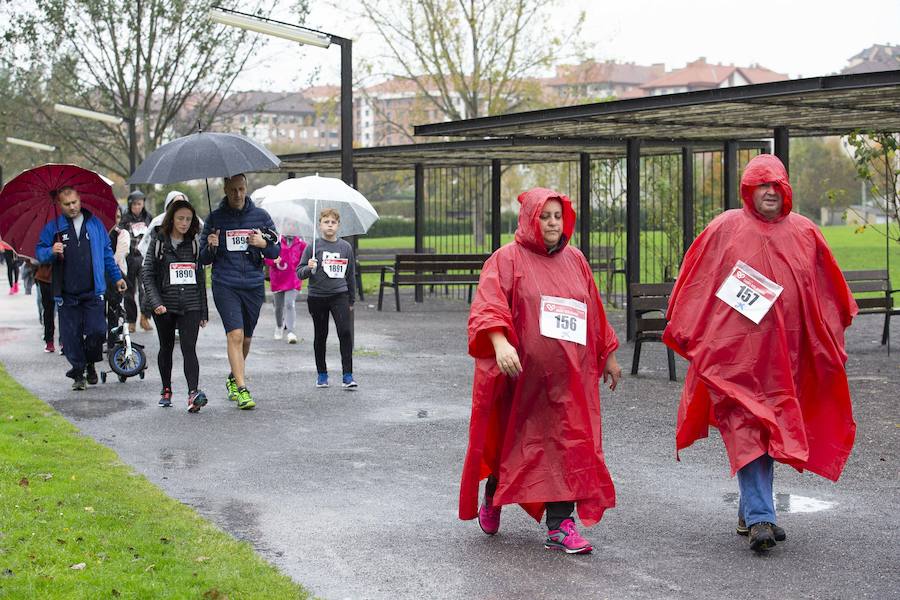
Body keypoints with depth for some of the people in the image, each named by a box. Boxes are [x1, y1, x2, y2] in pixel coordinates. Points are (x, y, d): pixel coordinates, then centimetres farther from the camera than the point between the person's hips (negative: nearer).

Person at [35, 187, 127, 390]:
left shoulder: (95, 224, 9)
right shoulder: (53, 227, 5)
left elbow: (107, 253, 18)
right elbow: (40, 252, 4)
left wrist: (117, 277, 18)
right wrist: (52, 251, -17)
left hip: (93, 291, 0)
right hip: (67, 294, 0)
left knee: (97, 331, -7)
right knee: (71, 335, 1)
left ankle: (90, 364, 18)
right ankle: (78, 372, 15)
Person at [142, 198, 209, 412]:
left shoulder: (194, 244, 8)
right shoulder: (159, 242, 1)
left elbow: (201, 278, 13)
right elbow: (147, 274, -3)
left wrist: (204, 311, 11)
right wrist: (156, 302, -16)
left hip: (190, 305, 0)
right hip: (164, 305, 0)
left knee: (189, 348, -13)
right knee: (166, 347, 13)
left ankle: (193, 394, -26)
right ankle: (166, 391, 29)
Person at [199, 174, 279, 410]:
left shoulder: (260, 216, 7)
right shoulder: (215, 218, 4)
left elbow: (276, 251, 9)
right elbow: (204, 259, 7)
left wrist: (264, 244, -12)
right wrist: (211, 247, -15)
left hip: (254, 285, 3)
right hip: (225, 286, -2)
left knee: (246, 338, 13)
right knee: (235, 335, -14)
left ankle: (233, 379, 35)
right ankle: (242, 389, -15)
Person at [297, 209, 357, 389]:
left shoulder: (346, 247, 6)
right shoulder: (313, 247, -1)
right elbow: (299, 273, 0)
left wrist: (351, 300, 18)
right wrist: (309, 268, -22)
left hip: (339, 295, 1)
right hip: (317, 297, 0)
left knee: (345, 332, -13)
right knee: (320, 336, 9)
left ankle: (347, 376, -10)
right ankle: (322, 374, 23)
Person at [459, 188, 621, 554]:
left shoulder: (574, 260, 11)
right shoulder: (507, 259, -5)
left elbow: (593, 313, 19)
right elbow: (489, 305, -19)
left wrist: (607, 356, 22)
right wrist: (500, 344, -36)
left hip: (566, 376, 4)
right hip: (519, 374, -3)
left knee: (566, 443, -3)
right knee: (510, 439, 11)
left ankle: (560, 526, 1)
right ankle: (491, 501, 37)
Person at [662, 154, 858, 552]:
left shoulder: (804, 233, 8)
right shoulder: (725, 229, -1)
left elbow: (830, 291, 17)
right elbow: (693, 283, 3)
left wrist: (830, 335, 16)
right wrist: (688, 333, 1)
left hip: (783, 354, 4)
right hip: (734, 351, -4)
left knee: (772, 428, 10)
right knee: (746, 431, -11)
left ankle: (751, 512, 23)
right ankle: (760, 518, -15)